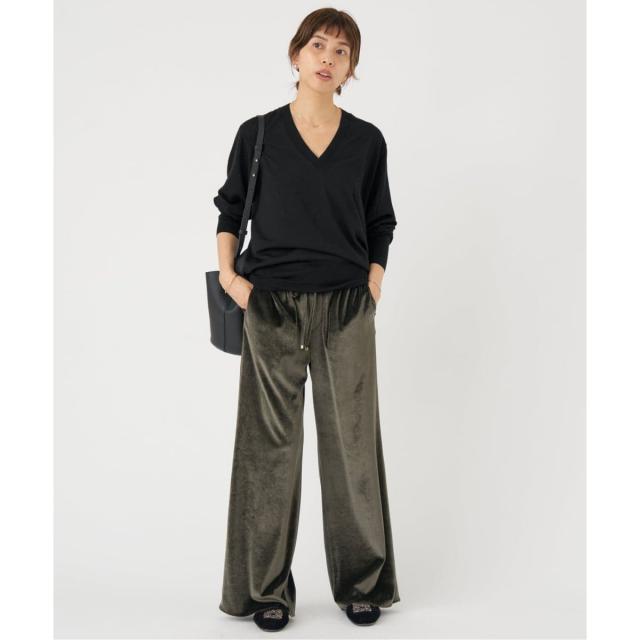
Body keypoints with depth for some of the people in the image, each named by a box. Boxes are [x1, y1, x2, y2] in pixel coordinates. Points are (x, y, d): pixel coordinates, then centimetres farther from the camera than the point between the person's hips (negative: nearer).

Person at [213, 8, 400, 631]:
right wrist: (227, 273, -2)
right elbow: (230, 209, 12)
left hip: (346, 309, 1)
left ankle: (362, 581, 21)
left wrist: (373, 286, 3)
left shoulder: (367, 141, 6)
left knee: (351, 441, 6)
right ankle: (267, 586, 16)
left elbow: (380, 224, 14)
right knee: (270, 444, 4)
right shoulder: (258, 134, 2)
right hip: (272, 306, -1)